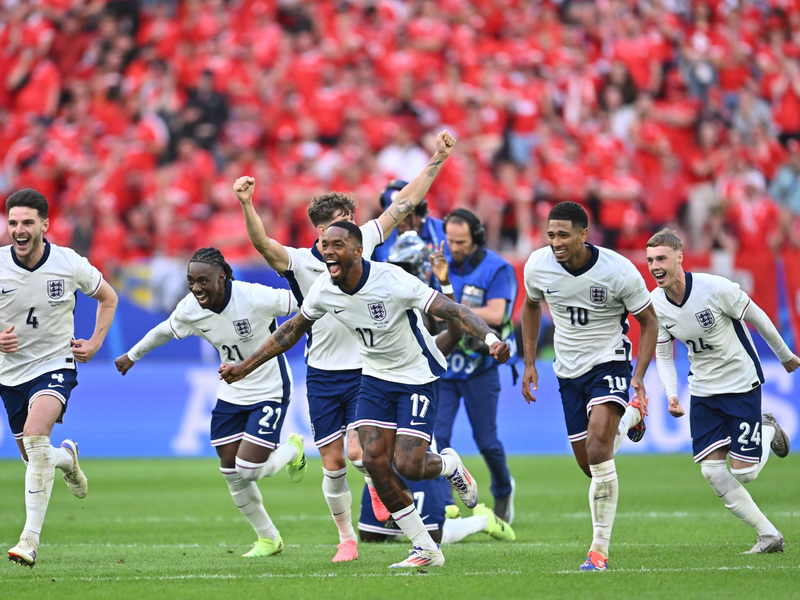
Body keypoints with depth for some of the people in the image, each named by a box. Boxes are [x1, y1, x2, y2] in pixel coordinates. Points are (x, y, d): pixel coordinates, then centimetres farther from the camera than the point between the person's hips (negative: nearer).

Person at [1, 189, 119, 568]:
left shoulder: (70, 265, -12)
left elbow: (108, 298, 8)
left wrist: (95, 343, -2)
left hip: (55, 365, -3)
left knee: (35, 434, -29)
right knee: (33, 457, 13)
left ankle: (31, 537, -28)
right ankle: (66, 458, 54)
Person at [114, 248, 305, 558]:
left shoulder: (256, 298, -28)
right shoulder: (189, 310, -11)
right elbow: (164, 331, 12)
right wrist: (132, 355, 26)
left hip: (270, 392, -5)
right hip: (231, 394, 5)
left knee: (249, 470, -13)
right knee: (232, 474, 3)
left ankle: (292, 450, 21)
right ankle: (269, 538, 23)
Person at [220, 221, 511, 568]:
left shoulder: (392, 281, -27)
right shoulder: (323, 291, -9)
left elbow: (452, 311, -30)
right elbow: (292, 330, 9)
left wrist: (490, 338, -47)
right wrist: (244, 367, 11)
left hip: (417, 379, -6)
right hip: (375, 378, 6)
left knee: (407, 466, -16)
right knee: (375, 462, -8)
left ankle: (450, 465, 23)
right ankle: (426, 550, 4)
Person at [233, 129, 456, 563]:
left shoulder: (362, 244, -1)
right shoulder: (299, 262, -8)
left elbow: (404, 204, 3)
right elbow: (262, 242, -27)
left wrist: (437, 161, -1)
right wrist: (246, 205, -44)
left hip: (364, 372, 0)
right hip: (323, 375, 0)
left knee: (359, 453, -15)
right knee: (332, 464, 3)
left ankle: (380, 482, 20)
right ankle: (346, 539, 19)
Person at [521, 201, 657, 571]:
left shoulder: (618, 271, -20)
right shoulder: (538, 266, -10)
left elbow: (649, 322, -6)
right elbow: (531, 306, 13)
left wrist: (639, 376, -16)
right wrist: (529, 364, 10)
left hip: (609, 363, -5)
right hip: (568, 370, 5)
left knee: (598, 448, -26)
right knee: (589, 465, 8)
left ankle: (599, 550, -19)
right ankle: (629, 417, 43)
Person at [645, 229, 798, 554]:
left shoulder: (715, 288, -24)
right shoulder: (655, 304, -9)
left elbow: (757, 317, -9)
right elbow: (663, 353, 4)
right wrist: (671, 393, -13)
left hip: (741, 383, -5)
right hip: (703, 390, 5)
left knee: (744, 472, -6)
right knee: (712, 471, -6)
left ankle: (768, 430, 28)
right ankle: (769, 535, 7)